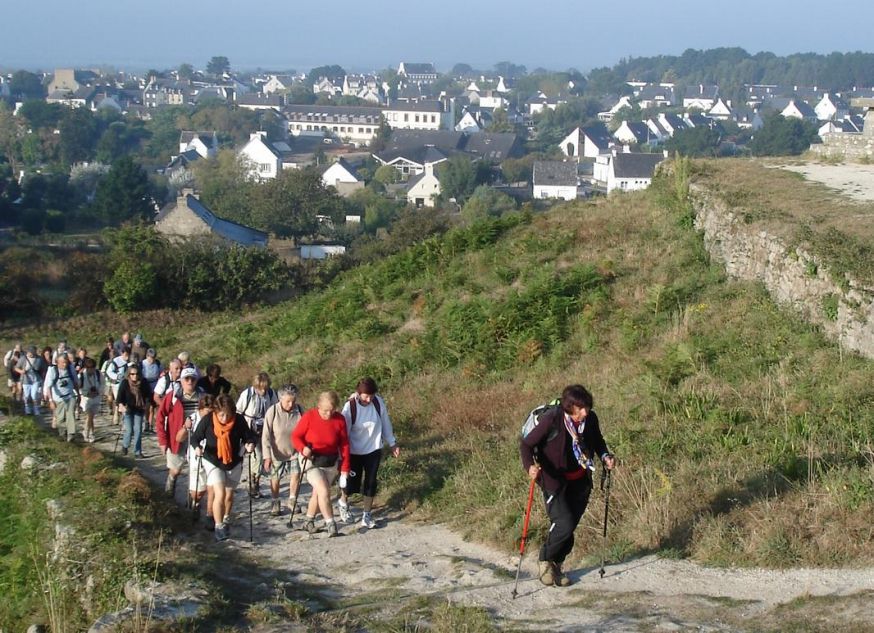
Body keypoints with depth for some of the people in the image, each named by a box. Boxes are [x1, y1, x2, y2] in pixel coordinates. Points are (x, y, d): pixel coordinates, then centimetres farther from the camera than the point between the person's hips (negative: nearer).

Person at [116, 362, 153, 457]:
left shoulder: (143, 383, -11)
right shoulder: (125, 383, -17)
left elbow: (148, 395, 6)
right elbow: (119, 397, -21)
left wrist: (146, 405, 0)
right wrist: (121, 406, -38)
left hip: (139, 410, 2)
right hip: (128, 409, -2)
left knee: (138, 430, 1)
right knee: (129, 430, -4)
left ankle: (137, 451, 10)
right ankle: (125, 446, 25)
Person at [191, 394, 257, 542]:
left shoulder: (239, 420, -15)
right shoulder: (207, 420, -17)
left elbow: (249, 436, -5)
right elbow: (195, 437, -8)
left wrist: (250, 443, -27)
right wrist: (197, 447, -28)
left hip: (234, 463, 2)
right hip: (213, 462, -2)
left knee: (229, 495, 15)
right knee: (220, 494, -17)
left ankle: (226, 520, 42)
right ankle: (218, 526, -5)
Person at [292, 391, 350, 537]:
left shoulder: (340, 420, -8)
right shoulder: (309, 417, -15)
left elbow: (344, 445, -1)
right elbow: (296, 436, -7)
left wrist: (345, 468, -2)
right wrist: (303, 448, -28)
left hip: (331, 464, 3)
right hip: (312, 462, -3)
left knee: (318, 493, 12)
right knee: (324, 491, -18)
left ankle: (309, 521, 31)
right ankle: (330, 524, -9)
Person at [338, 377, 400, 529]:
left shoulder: (379, 402, -13)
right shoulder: (350, 406, -21)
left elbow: (385, 423, 1)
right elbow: (344, 432, -18)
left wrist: (392, 443, 9)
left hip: (373, 450, 2)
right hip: (354, 451, -2)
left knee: (370, 482, 2)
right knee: (352, 482, 8)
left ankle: (366, 515, 17)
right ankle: (343, 503, 40)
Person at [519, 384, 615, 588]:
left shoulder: (590, 419, -8)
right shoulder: (551, 420, -23)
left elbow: (597, 441, 14)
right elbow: (526, 444, -15)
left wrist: (605, 456, -5)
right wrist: (530, 466, -32)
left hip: (580, 481, 5)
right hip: (554, 481, -5)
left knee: (570, 526, 8)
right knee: (565, 523, -17)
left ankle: (556, 565, 30)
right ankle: (545, 560, 9)